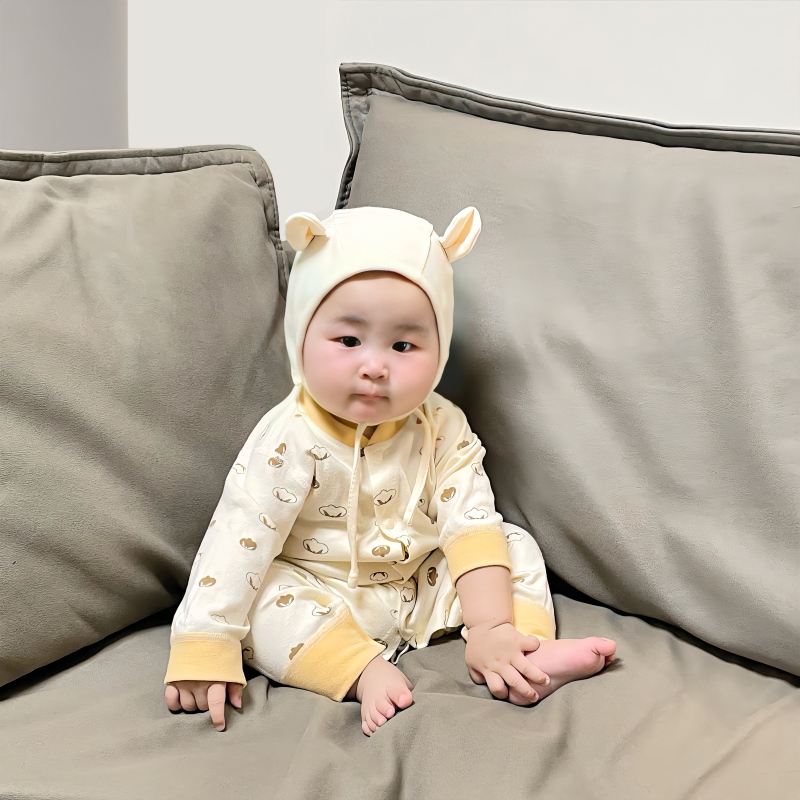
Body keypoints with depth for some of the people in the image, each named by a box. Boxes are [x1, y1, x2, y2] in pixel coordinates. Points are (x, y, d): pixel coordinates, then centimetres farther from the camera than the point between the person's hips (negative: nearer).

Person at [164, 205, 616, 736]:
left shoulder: (442, 428, -11)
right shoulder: (291, 440, -21)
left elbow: (472, 526, -17)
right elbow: (238, 539, -23)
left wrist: (490, 628, -28)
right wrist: (204, 651, -27)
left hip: (427, 589, 4)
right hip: (323, 601, -3)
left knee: (516, 544, -8)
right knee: (266, 602, -31)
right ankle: (368, 673, -33)